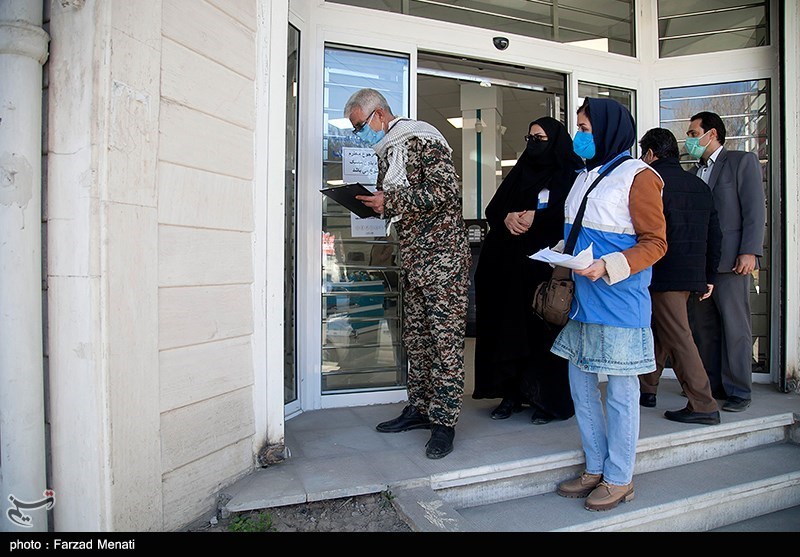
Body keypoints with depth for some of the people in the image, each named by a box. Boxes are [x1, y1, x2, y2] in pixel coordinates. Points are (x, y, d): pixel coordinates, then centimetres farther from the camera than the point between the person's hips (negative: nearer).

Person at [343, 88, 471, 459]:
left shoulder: (422, 140, -8)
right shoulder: (386, 151, 19)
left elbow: (446, 191, -18)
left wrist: (391, 201, -18)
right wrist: (372, 203, 5)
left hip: (442, 253, -9)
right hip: (411, 257, 9)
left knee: (445, 338, -5)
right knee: (415, 336, 11)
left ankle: (444, 422, 2)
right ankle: (419, 408, 22)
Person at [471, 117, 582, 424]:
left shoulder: (571, 173, 5)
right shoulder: (520, 172, 21)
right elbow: (492, 208, 12)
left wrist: (536, 217, -14)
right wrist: (507, 217, -8)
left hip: (546, 264, -5)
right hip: (508, 264, 5)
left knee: (544, 329, -4)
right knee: (509, 327, 3)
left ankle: (550, 399, 8)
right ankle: (512, 393, 12)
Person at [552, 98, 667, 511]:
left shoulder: (637, 176, -6)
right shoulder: (585, 176, 18)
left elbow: (655, 243, -10)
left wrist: (608, 267, -23)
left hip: (619, 302, -8)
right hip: (583, 299, 8)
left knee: (620, 391, 3)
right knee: (580, 384, 12)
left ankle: (619, 479, 19)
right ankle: (595, 469, 28)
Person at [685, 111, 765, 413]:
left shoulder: (743, 161, 2)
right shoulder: (695, 173, 20)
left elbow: (755, 209, -7)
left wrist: (749, 252, -15)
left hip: (729, 260, -6)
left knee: (734, 327, -2)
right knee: (703, 326, 8)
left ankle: (738, 391, 8)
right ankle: (711, 384, 19)